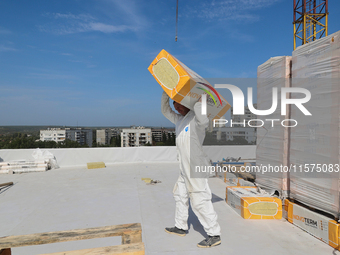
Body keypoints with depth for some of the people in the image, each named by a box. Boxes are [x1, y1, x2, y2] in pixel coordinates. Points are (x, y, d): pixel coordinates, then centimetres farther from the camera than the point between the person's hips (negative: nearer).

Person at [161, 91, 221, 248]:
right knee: (180, 195, 19)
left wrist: (199, 101, -28)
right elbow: (165, 111, 27)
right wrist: (166, 92, 16)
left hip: (196, 168, -10)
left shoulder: (195, 118, -14)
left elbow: (204, 120, -38)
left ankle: (214, 235, 6)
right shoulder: (180, 119, 15)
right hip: (185, 169, 10)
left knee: (200, 200, -6)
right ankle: (180, 227, 35)